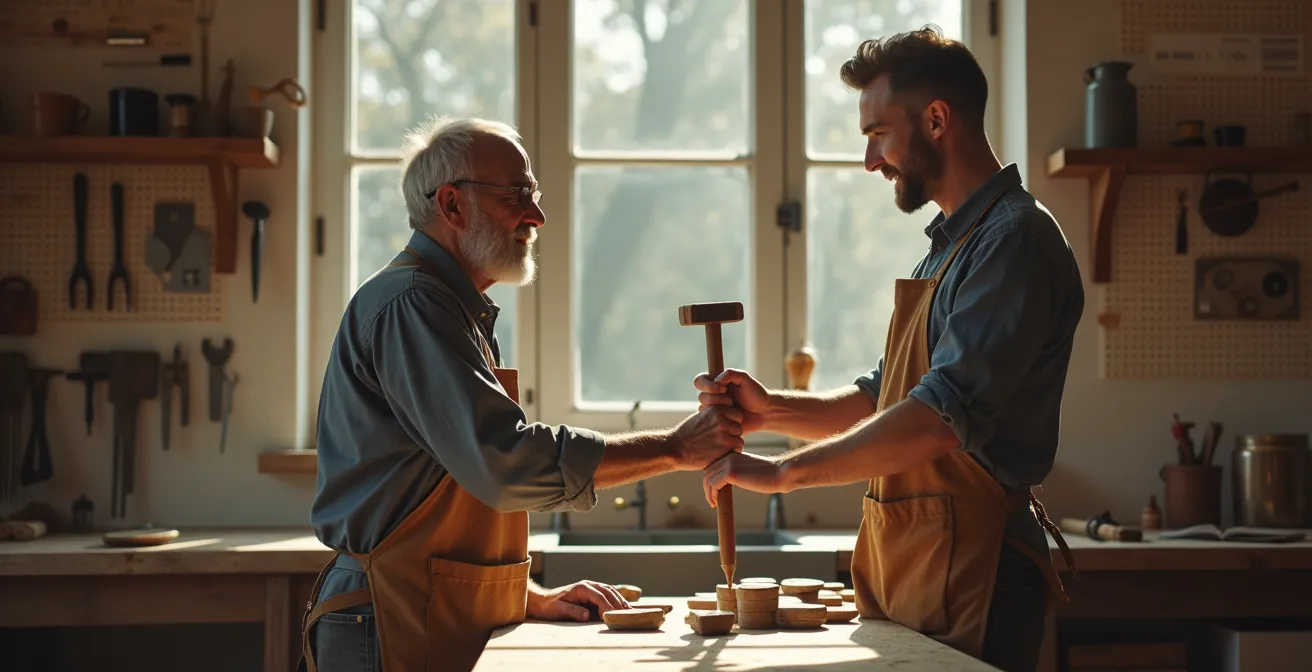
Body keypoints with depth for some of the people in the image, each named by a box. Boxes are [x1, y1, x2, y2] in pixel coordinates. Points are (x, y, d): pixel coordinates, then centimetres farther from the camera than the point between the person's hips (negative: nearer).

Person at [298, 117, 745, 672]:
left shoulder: (454, 311, 21)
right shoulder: (409, 304, -13)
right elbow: (508, 461, -22)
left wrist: (528, 598, 11)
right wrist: (675, 449, -17)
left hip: (455, 624, 10)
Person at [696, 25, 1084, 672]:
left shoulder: (1014, 239, -14)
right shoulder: (947, 248, 19)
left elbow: (941, 418, -23)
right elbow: (881, 400, 21)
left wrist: (782, 470, -19)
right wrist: (772, 410, 4)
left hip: (968, 575, -9)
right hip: (906, 570, 9)